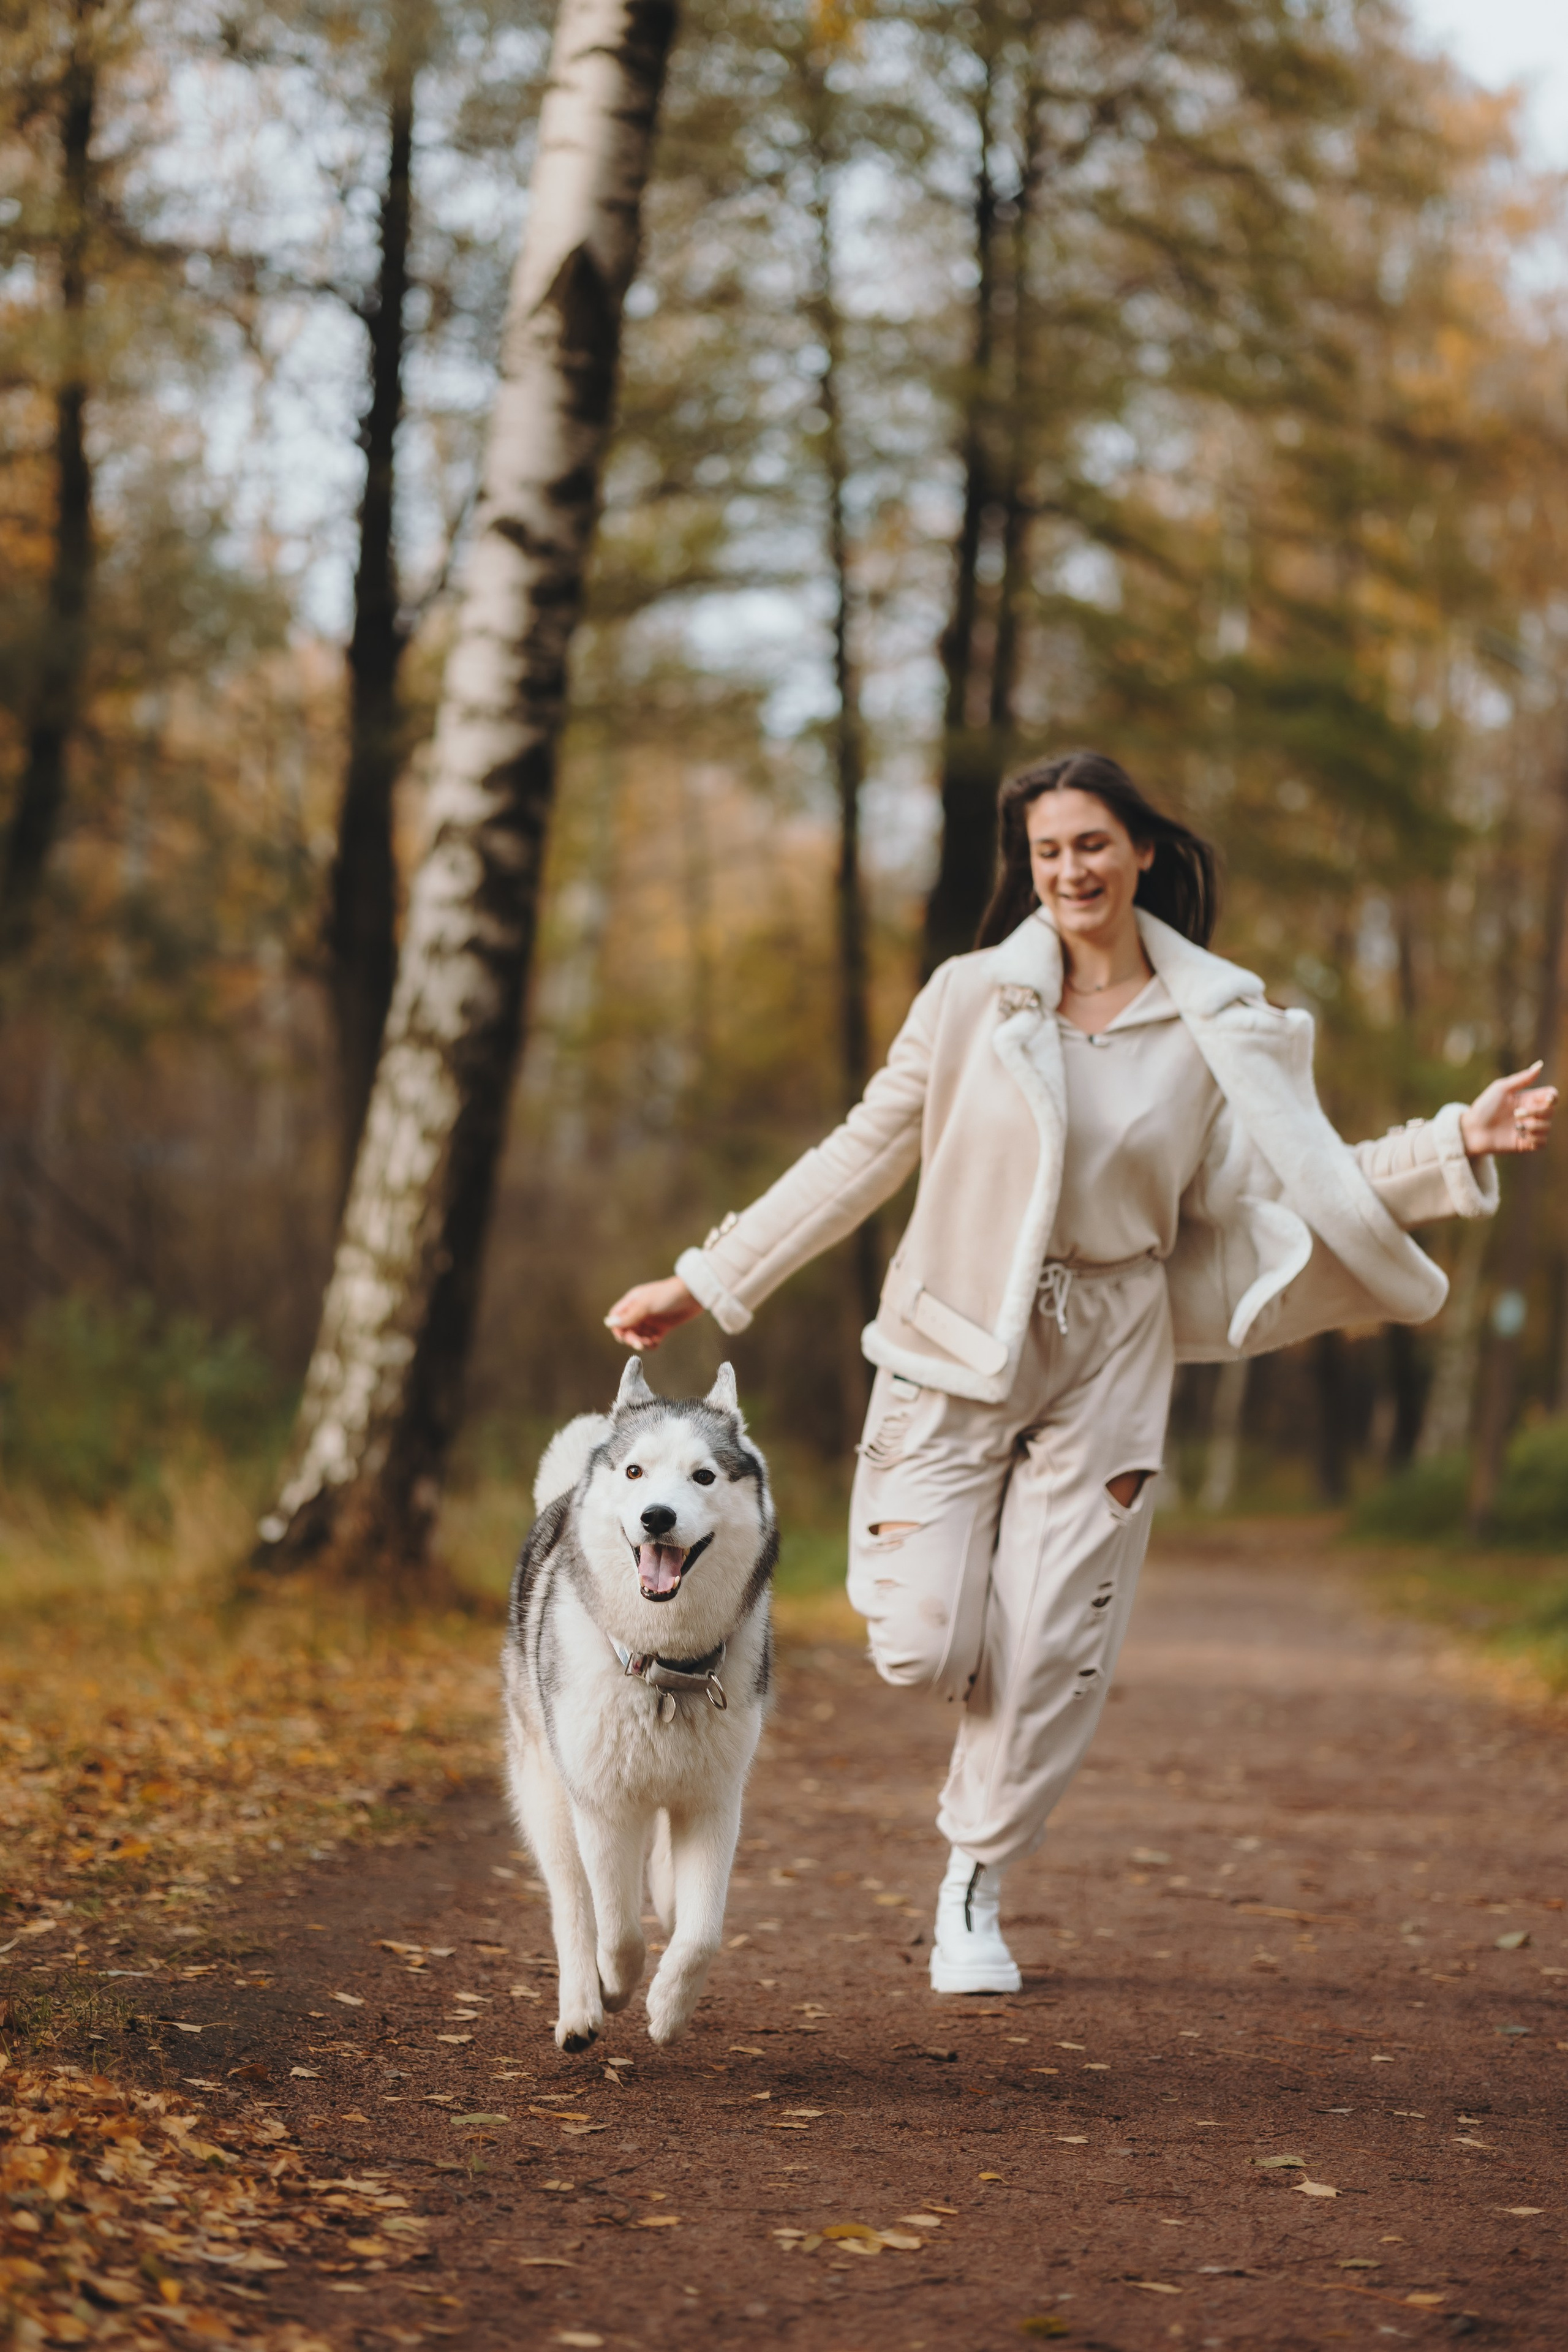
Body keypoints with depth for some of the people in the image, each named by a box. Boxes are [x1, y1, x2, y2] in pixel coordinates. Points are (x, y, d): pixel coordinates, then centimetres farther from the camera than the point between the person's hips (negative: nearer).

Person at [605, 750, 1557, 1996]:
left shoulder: (1217, 1029, 0)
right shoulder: (974, 998, -3)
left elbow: (1280, 1189, -1)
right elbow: (862, 1155, 3)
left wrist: (1461, 1142, -11)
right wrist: (704, 1282, 4)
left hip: (1108, 1365, 1)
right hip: (955, 1347, 0)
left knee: (1050, 1654, 0)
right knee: (925, 1648, -6)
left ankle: (974, 1893, 20)